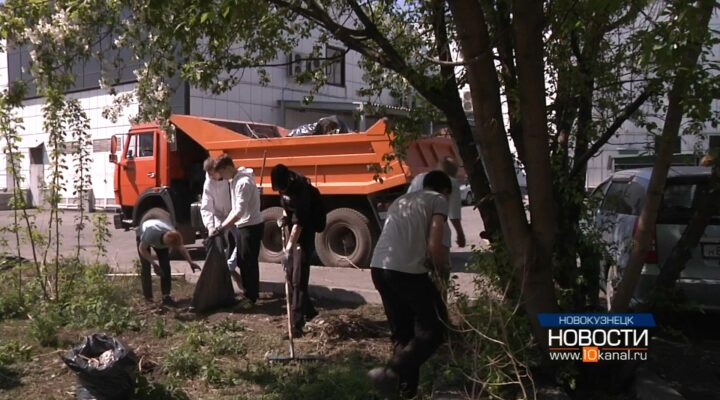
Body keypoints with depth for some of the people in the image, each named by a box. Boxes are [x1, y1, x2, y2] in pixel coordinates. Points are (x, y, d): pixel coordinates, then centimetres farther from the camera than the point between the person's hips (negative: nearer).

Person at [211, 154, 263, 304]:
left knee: (249, 262, -1)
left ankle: (251, 297, 9)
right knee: (243, 261, 15)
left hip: (251, 226, -9)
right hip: (241, 225, 10)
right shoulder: (234, 180, 8)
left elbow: (239, 212, -27)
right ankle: (249, 292, 26)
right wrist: (223, 226, 10)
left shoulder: (244, 182, -22)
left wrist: (221, 228, -26)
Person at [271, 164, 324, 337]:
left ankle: (297, 323, -12)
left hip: (304, 235, -8)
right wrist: (284, 218, 5)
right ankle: (308, 310, 31)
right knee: (291, 276, 15)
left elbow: (299, 223, -31)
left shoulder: (301, 191, -28)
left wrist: (289, 246, -36)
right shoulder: (284, 185, -4)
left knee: (298, 279, -12)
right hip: (292, 233, 9)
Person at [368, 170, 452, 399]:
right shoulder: (438, 200, 8)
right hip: (407, 271, -7)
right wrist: (441, 270, 15)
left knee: (402, 332, 19)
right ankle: (391, 373, -9)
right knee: (435, 328, 6)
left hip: (378, 268, 7)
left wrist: (430, 264, 33)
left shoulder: (401, 200, 29)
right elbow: (435, 245, -3)